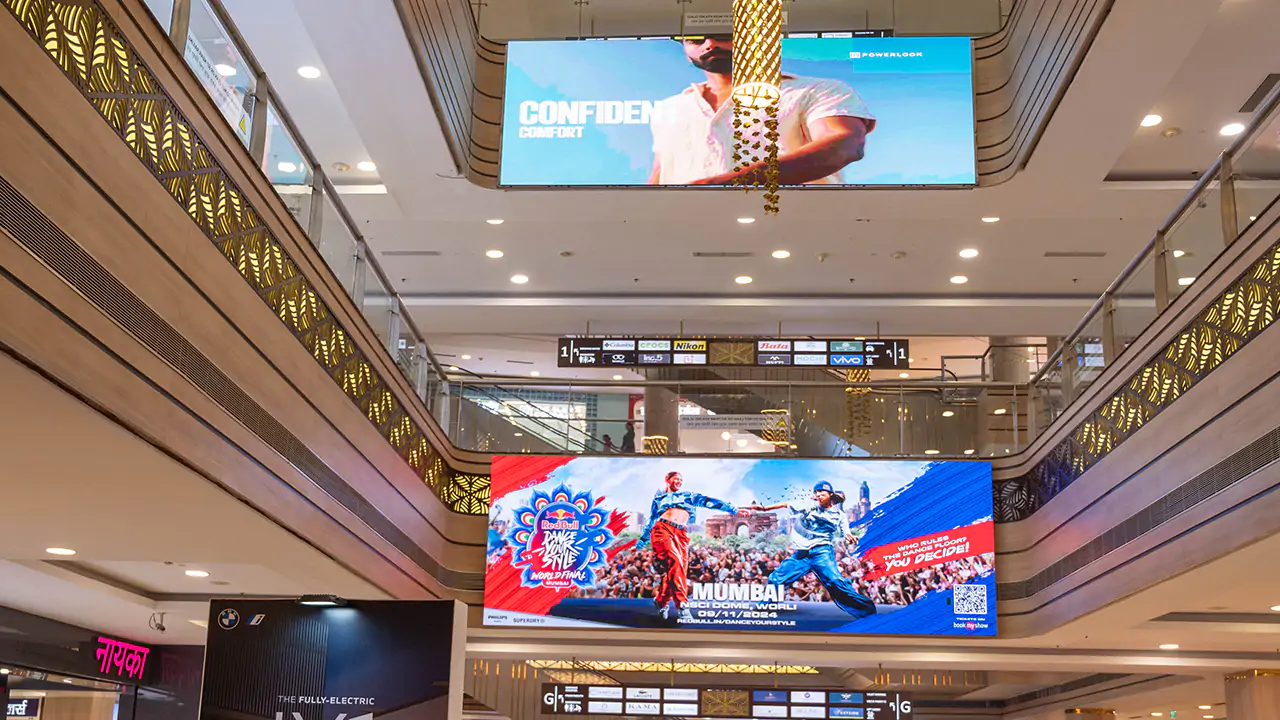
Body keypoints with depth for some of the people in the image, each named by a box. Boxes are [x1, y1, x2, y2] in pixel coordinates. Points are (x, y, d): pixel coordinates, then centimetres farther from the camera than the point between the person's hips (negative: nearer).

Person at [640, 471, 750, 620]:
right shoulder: (659, 498, 25)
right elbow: (651, 522, 28)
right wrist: (640, 544, 27)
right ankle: (681, 606, -28)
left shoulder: (688, 496, 27)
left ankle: (661, 602, 14)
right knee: (675, 563, -25)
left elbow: (709, 502, 16)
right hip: (662, 529, -3)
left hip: (681, 534, 3)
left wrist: (734, 510, 7)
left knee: (680, 570, -7)